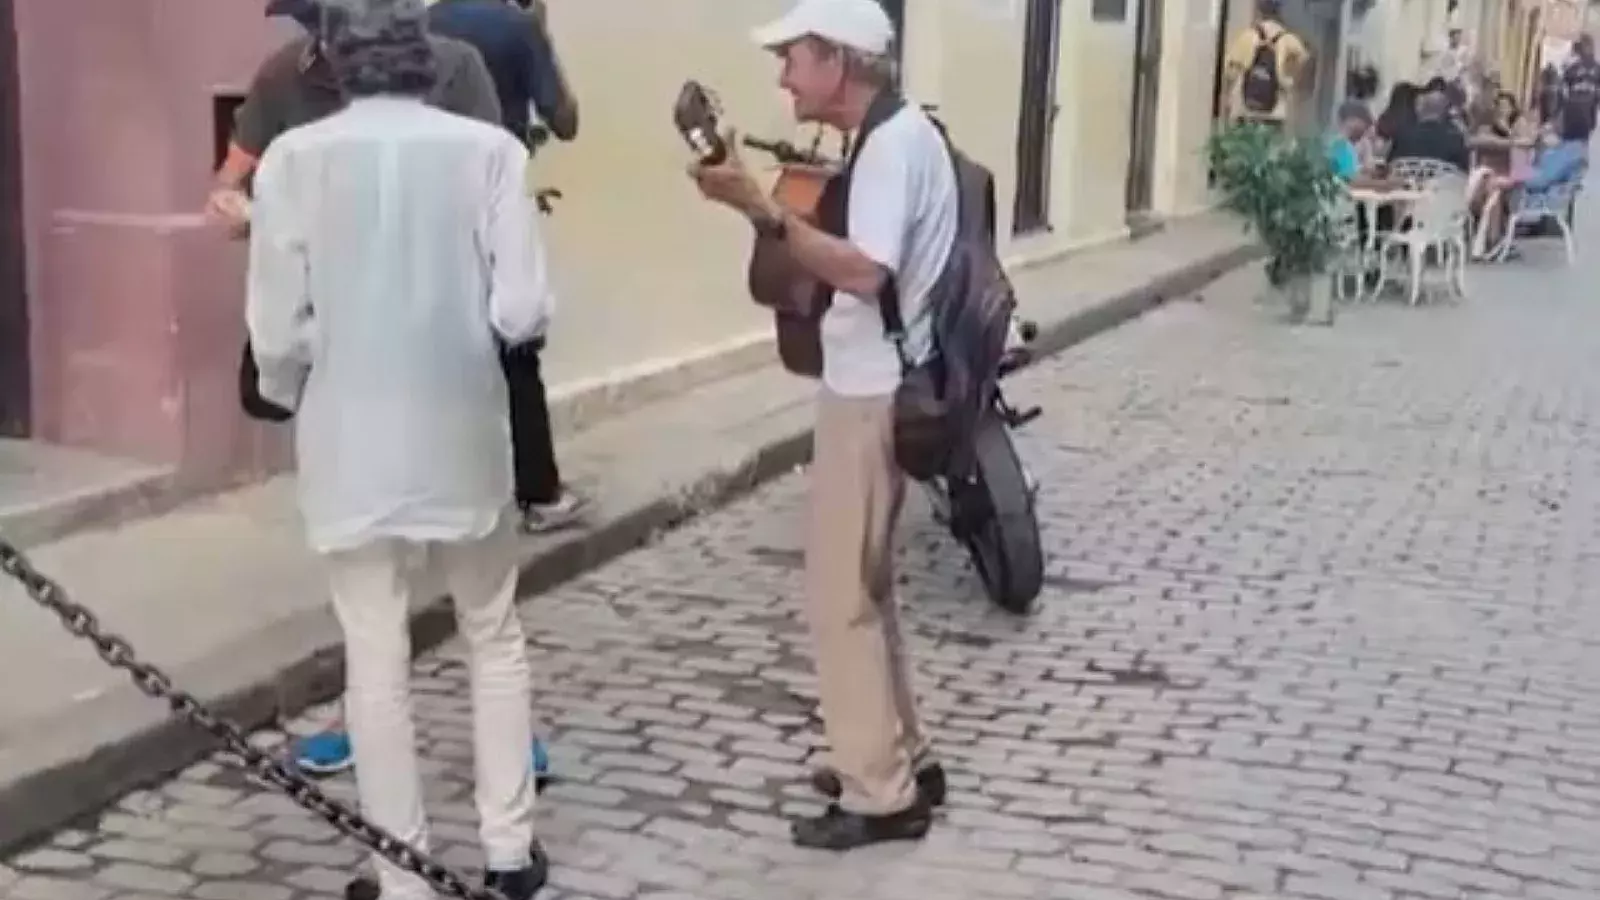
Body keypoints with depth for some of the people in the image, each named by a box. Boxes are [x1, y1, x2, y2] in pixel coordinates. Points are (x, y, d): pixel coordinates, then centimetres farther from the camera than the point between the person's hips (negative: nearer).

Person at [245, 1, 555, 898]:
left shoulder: (295, 157, -7)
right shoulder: (488, 149, -7)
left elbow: (278, 326, -6)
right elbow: (523, 309, -10)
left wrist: (290, 397, 15)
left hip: (351, 441, 0)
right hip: (463, 434, 1)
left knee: (377, 657, 9)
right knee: (495, 638, 18)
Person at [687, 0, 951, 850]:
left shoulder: (894, 142, -18)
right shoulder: (898, 134, 14)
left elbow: (864, 272, -28)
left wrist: (759, 209, -30)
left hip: (873, 396, -11)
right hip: (873, 387, 11)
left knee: (841, 596, -3)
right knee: (861, 588, 18)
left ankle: (881, 794, 6)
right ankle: (902, 762, 27)